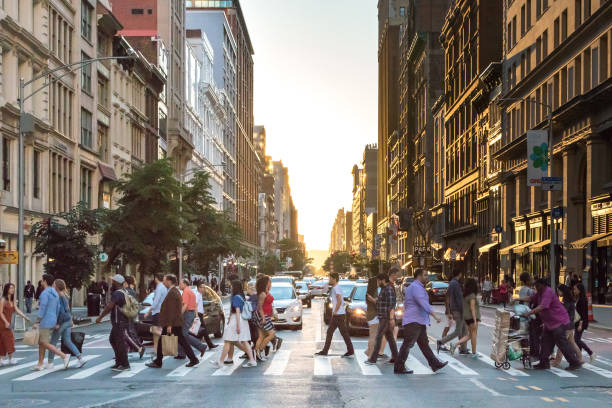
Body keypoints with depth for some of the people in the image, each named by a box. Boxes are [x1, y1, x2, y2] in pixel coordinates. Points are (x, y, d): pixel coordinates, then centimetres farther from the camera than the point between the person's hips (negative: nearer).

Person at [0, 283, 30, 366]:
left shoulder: (12, 300, 10)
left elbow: (17, 310, 5)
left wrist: (25, 317, -4)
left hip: (8, 323, 8)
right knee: (9, 339, -5)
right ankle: (10, 359, 1)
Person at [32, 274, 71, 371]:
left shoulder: (45, 293, -15)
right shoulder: (55, 293, 13)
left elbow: (42, 309, -21)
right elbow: (57, 309, 16)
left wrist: (37, 322, -18)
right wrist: (55, 323, 21)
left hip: (45, 322, -9)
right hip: (52, 322, 9)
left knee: (45, 344, -5)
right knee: (41, 342, 14)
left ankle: (64, 356, -13)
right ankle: (40, 365, 15)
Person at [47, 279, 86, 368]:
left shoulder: (58, 296, -16)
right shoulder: (64, 295, 12)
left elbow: (61, 310, -22)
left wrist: (58, 323, -20)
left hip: (62, 322, -9)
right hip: (68, 321, 9)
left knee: (53, 342, 5)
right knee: (67, 341, 11)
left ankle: (50, 363, 12)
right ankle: (81, 358, 3)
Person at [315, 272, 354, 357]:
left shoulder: (336, 288, -13)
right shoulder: (334, 288, 17)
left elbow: (339, 302, -23)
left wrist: (334, 312, -16)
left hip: (339, 315, -10)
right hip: (336, 315, 10)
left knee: (344, 333, -4)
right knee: (329, 332, 8)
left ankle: (350, 351, 1)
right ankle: (324, 351, 8)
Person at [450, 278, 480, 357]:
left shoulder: (465, 295, 10)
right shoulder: (472, 295, -15)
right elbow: (472, 308, -19)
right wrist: (475, 320, -18)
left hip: (466, 317, 8)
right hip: (472, 317, -8)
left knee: (469, 335, 13)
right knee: (474, 334, 2)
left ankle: (455, 345, 0)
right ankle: (474, 353, 9)